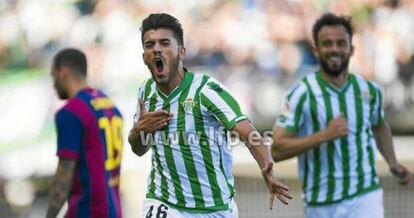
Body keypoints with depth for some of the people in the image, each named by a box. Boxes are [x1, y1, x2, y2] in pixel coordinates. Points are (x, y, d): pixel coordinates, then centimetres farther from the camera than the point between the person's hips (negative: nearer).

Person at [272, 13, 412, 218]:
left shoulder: (370, 91, 4)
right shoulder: (301, 94, -10)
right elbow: (277, 150, -16)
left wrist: (392, 163, 15)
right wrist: (324, 135, -25)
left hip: (365, 198, 1)